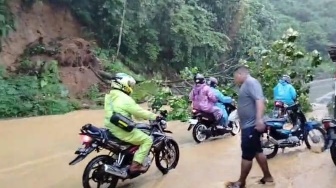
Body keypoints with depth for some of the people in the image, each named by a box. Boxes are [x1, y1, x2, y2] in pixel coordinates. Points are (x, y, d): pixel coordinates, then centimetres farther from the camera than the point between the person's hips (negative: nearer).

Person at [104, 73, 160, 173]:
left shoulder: (109, 96, 11)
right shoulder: (124, 99, -18)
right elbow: (139, 112, -16)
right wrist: (154, 116, -4)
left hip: (111, 128, 10)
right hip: (122, 130, -10)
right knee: (147, 140, -3)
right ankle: (135, 165, -6)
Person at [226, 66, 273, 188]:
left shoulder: (251, 82, -14)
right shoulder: (246, 84, 17)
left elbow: (260, 100, -27)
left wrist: (259, 119, -36)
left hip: (251, 126, -10)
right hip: (249, 125, 10)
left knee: (247, 155, 0)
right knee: (257, 151, 17)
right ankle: (267, 176, 29)